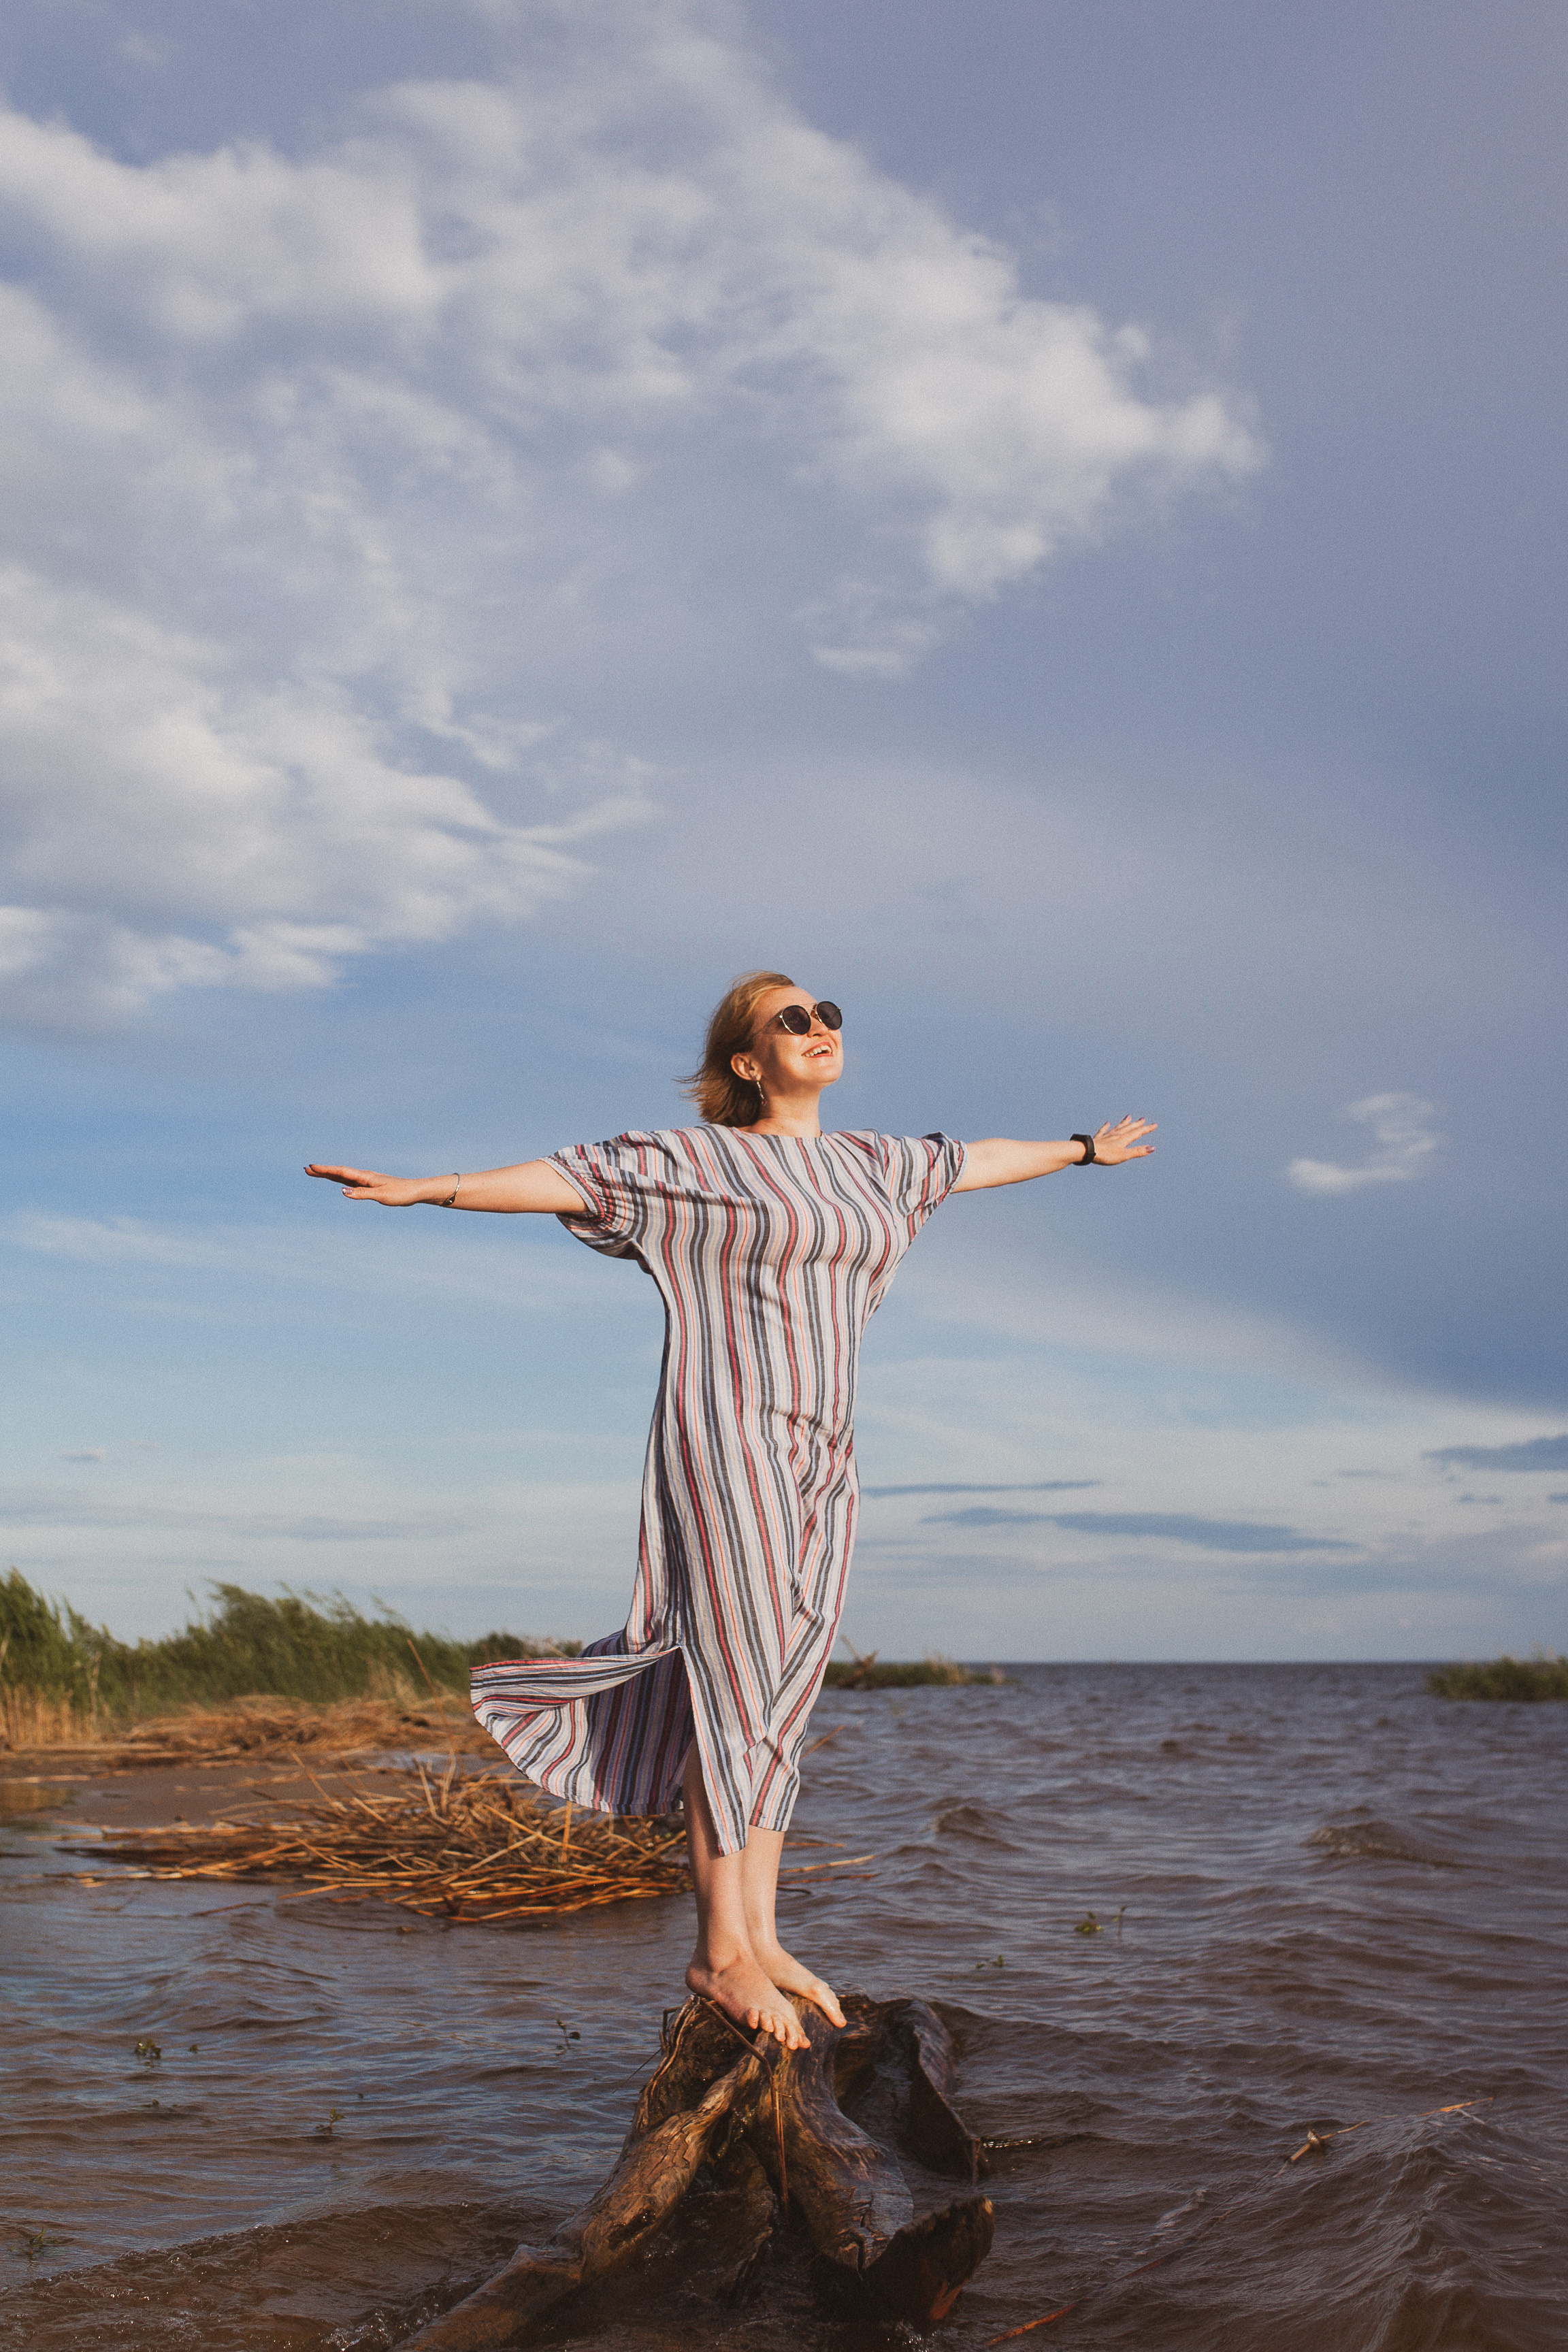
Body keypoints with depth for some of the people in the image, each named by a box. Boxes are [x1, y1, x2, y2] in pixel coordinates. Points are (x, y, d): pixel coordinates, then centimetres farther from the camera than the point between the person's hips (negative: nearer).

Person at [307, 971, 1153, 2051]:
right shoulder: (697, 1159, -1)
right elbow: (563, 1177, -9)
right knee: (737, 1686, -9)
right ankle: (720, 1950, -4)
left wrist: (1082, 1150, 48)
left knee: (782, 1699, 6)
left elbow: (975, 1159, 34)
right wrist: (423, 1188, -18)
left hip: (820, 1462, 7)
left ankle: (760, 1939, 10)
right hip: (726, 1439, -7)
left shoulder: (868, 1165, 18)